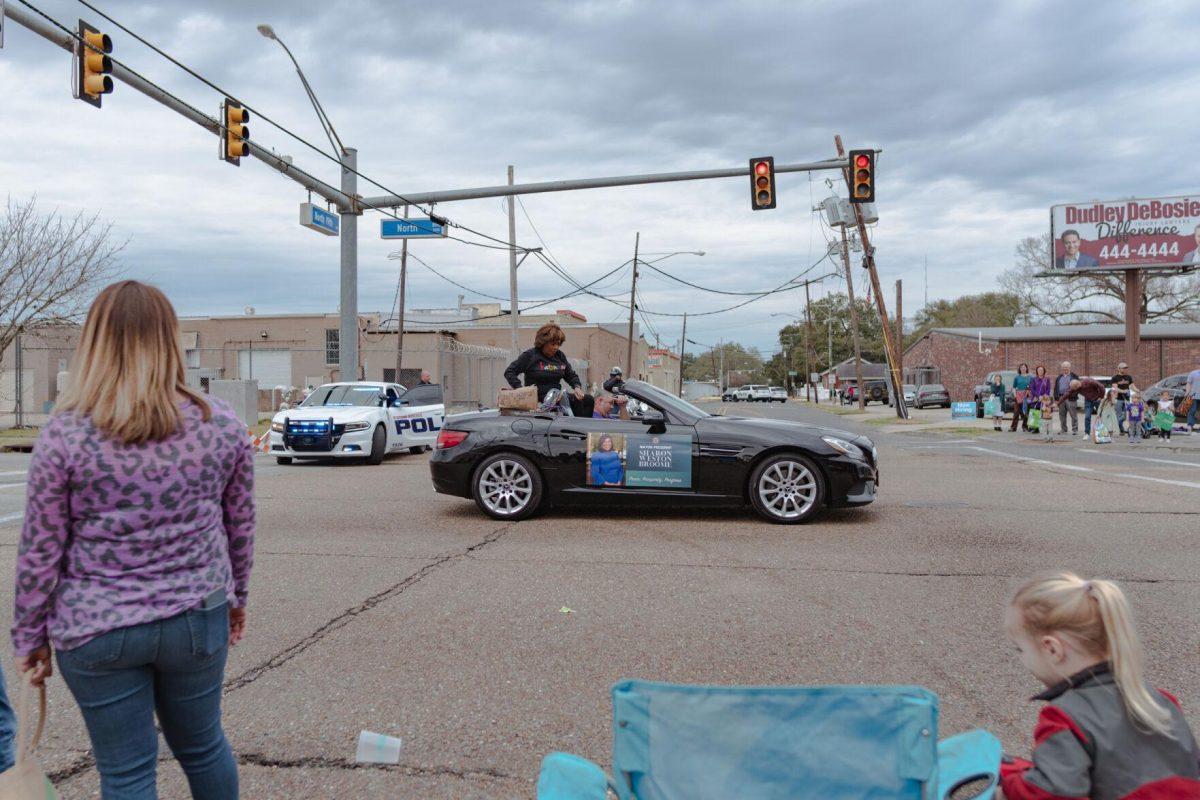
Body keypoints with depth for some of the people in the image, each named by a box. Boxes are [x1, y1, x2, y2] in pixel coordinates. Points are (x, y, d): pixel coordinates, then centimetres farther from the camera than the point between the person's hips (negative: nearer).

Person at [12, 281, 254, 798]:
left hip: (96, 631, -2)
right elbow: (241, 526, 4)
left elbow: (39, 553, -6)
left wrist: (29, 638, 7)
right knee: (203, 745, 22)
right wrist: (236, 595, 18)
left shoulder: (64, 435, -11)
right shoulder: (221, 424, -5)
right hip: (198, 619, 2)